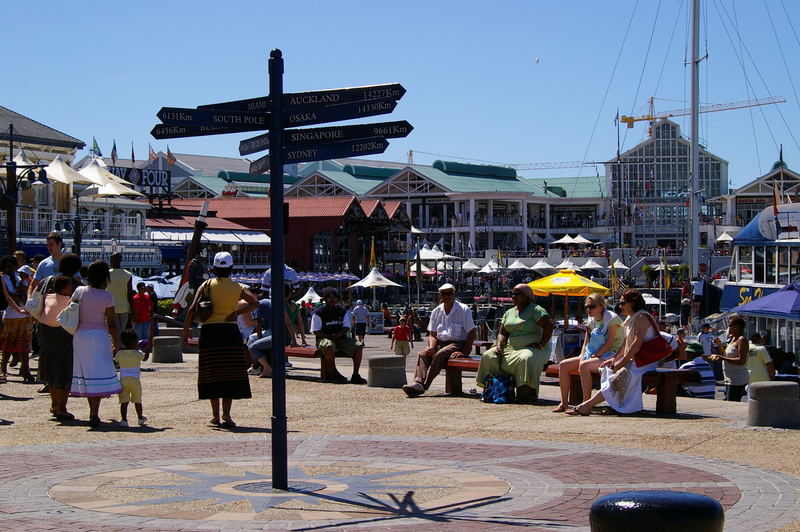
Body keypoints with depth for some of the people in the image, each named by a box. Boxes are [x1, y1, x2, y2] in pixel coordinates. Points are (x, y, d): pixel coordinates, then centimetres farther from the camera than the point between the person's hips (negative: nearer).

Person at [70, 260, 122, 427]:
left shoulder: (80, 291, -1)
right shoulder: (107, 296, -7)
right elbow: (111, 323, -5)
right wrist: (116, 343, 5)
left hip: (80, 335, 3)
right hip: (100, 336, -3)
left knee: (85, 372, 14)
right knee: (99, 373, -3)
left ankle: (93, 412, 22)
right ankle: (94, 414, -14)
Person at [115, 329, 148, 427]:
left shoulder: (119, 353, 0)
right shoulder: (138, 353, -4)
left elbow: (115, 362, 17)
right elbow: (145, 358, 16)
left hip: (123, 379, 1)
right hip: (135, 380, -1)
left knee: (124, 402, -3)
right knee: (137, 401, 15)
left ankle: (124, 420, -12)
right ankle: (140, 418, 28)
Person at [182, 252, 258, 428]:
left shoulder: (207, 285, 3)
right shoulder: (238, 287, 5)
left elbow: (192, 309, -7)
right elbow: (254, 302, -11)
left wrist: (186, 331, -2)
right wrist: (236, 312, -7)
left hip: (209, 331, 0)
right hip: (230, 331, 0)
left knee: (212, 374, 7)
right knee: (230, 373, 2)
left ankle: (215, 416, 10)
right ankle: (226, 414, -10)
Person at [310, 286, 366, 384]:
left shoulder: (342, 311, 13)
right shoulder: (319, 313, 0)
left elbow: (346, 328, 9)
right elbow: (316, 332, -5)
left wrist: (339, 334, -14)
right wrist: (330, 336, -18)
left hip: (341, 339, 4)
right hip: (325, 339, -4)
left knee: (358, 346, -20)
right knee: (329, 346, -41)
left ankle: (355, 375, -18)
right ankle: (334, 374, -29)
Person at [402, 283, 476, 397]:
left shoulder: (464, 310, -2)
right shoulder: (436, 312, 13)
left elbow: (471, 334, -6)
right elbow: (432, 334, 13)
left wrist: (463, 353, -17)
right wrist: (431, 347, -9)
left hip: (457, 344, -5)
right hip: (440, 344, 5)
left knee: (440, 355, -34)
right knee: (422, 354, -23)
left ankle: (424, 385, -43)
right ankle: (418, 382, -45)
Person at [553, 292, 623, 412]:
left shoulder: (612, 318, -10)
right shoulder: (592, 321, 14)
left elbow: (609, 343, -16)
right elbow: (586, 342, 13)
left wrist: (593, 357, -17)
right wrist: (582, 358, -5)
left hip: (608, 357, -9)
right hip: (591, 355, 9)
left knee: (584, 366, -36)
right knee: (563, 365, -6)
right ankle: (564, 403, -4)